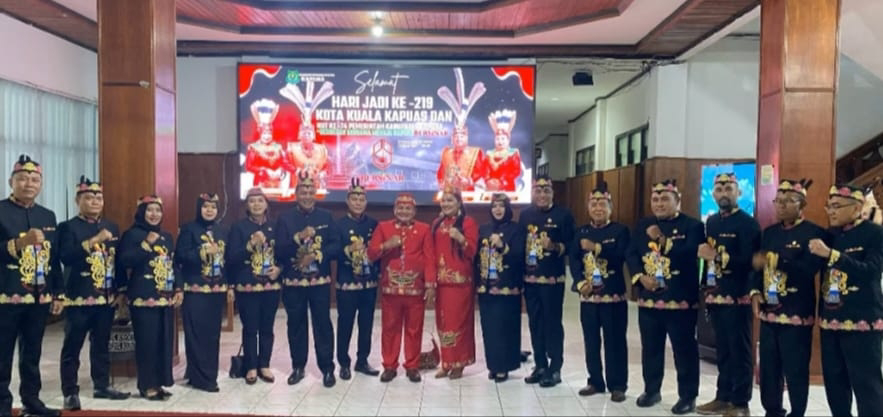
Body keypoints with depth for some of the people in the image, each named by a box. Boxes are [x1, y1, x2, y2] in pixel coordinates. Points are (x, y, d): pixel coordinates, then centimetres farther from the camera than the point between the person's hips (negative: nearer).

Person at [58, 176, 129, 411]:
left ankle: (102, 386, 23)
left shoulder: (112, 227, 12)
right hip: (79, 297, -5)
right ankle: (70, 392, 9)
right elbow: (66, 258, -19)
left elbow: (119, 260, 14)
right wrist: (94, 240, -25)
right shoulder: (69, 227, -4)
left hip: (107, 297, 5)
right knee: (72, 347, 2)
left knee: (102, 345, 13)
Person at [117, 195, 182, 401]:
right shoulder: (132, 234, -3)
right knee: (147, 341, -6)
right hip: (143, 297, -6)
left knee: (165, 340, 7)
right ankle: (147, 385, 5)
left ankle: (159, 382, 17)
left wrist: (179, 288, 10)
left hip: (166, 297, 6)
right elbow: (124, 262, -15)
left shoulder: (167, 237, 15)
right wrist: (146, 244, -20)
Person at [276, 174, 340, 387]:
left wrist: (315, 256, -15)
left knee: (323, 324, 2)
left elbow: (336, 246, -2)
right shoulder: (285, 218, 2)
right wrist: (300, 237, -21)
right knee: (296, 325, 9)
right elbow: (279, 250, -7)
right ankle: (298, 367, 22)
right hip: (293, 282, 0)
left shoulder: (326, 217, 5)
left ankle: (327, 368, 11)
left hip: (320, 281, 0)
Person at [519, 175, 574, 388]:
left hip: (552, 278, -4)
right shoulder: (525, 214, 10)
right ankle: (540, 366, 21)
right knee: (535, 323, 10)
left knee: (553, 322, 0)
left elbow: (571, 245, -6)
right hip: (530, 278, 5)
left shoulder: (563, 215, -3)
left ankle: (555, 369, 9)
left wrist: (554, 246, -23)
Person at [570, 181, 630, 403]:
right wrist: (580, 283, -12)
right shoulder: (581, 232, 10)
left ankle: (617, 385, 12)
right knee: (591, 342, 11)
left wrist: (596, 247, -22)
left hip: (613, 295, -4)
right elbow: (573, 260, 2)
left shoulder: (620, 230, 0)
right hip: (588, 295, 4)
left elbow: (621, 256, -15)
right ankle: (595, 382, 24)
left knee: (615, 342, 1)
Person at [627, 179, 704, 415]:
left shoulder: (692, 225, -3)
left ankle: (688, 396, 16)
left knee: (684, 349, 3)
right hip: (648, 298, 5)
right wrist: (641, 277, -9)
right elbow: (631, 254, 6)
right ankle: (651, 390, 28)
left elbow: (689, 254, -18)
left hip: (681, 299, -4)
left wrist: (662, 239, -19)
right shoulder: (643, 225, 12)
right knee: (650, 348, 13)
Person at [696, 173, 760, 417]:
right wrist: (705, 287, 11)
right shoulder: (711, 222, 14)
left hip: (738, 298, -7)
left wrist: (717, 255, -22)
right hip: (716, 296, 7)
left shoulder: (748, 223, -8)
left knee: (740, 351, 2)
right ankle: (723, 397, 24)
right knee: (722, 350, 14)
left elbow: (749, 261, -18)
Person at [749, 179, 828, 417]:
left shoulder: (815, 233, -6)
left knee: (796, 370, 1)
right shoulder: (769, 232, 13)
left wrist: (775, 261, -27)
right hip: (769, 311, 6)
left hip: (797, 314, -6)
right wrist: (756, 292, 0)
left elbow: (810, 269, -19)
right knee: (768, 368, 12)